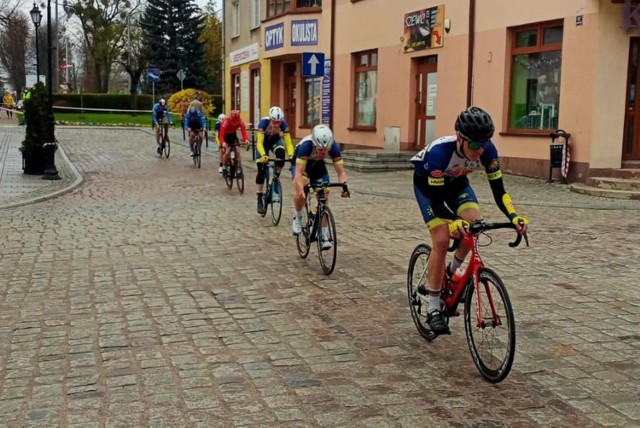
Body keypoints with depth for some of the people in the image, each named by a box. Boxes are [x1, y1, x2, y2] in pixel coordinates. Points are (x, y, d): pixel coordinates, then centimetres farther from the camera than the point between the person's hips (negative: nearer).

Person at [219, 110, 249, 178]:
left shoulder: (240, 121, -26)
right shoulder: (226, 121, -35)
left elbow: (244, 131, -33)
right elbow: (221, 134, -39)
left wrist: (246, 140, -53)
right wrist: (223, 143, -57)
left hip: (233, 135, 3)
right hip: (225, 135, -3)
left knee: (237, 151, -10)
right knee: (226, 152, -18)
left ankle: (239, 169, -3)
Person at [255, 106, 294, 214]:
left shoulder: (284, 124, -31)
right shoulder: (264, 122, -36)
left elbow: (288, 143, -29)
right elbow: (260, 143, -37)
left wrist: (291, 155, -47)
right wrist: (264, 155, -53)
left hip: (275, 140, 1)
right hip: (264, 141, -1)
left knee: (281, 153, -33)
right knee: (261, 170, -9)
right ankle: (260, 199, 0)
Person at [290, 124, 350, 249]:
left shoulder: (333, 147, -31)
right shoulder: (306, 145, -40)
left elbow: (340, 171, -30)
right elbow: (299, 172, -45)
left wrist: (344, 185, -50)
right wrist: (301, 190, -61)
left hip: (318, 165, 3)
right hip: (300, 164, -3)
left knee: (324, 197, -9)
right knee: (301, 193, -31)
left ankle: (324, 236, -1)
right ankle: (297, 217, -2)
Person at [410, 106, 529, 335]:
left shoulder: (487, 151, -29)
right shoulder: (439, 151, -41)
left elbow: (498, 190, -24)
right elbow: (436, 200, -36)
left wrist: (513, 216, -42)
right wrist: (452, 221, -54)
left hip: (456, 182, 4)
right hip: (427, 184, -4)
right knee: (442, 240, -18)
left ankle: (451, 273, 9)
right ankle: (433, 309, -7)